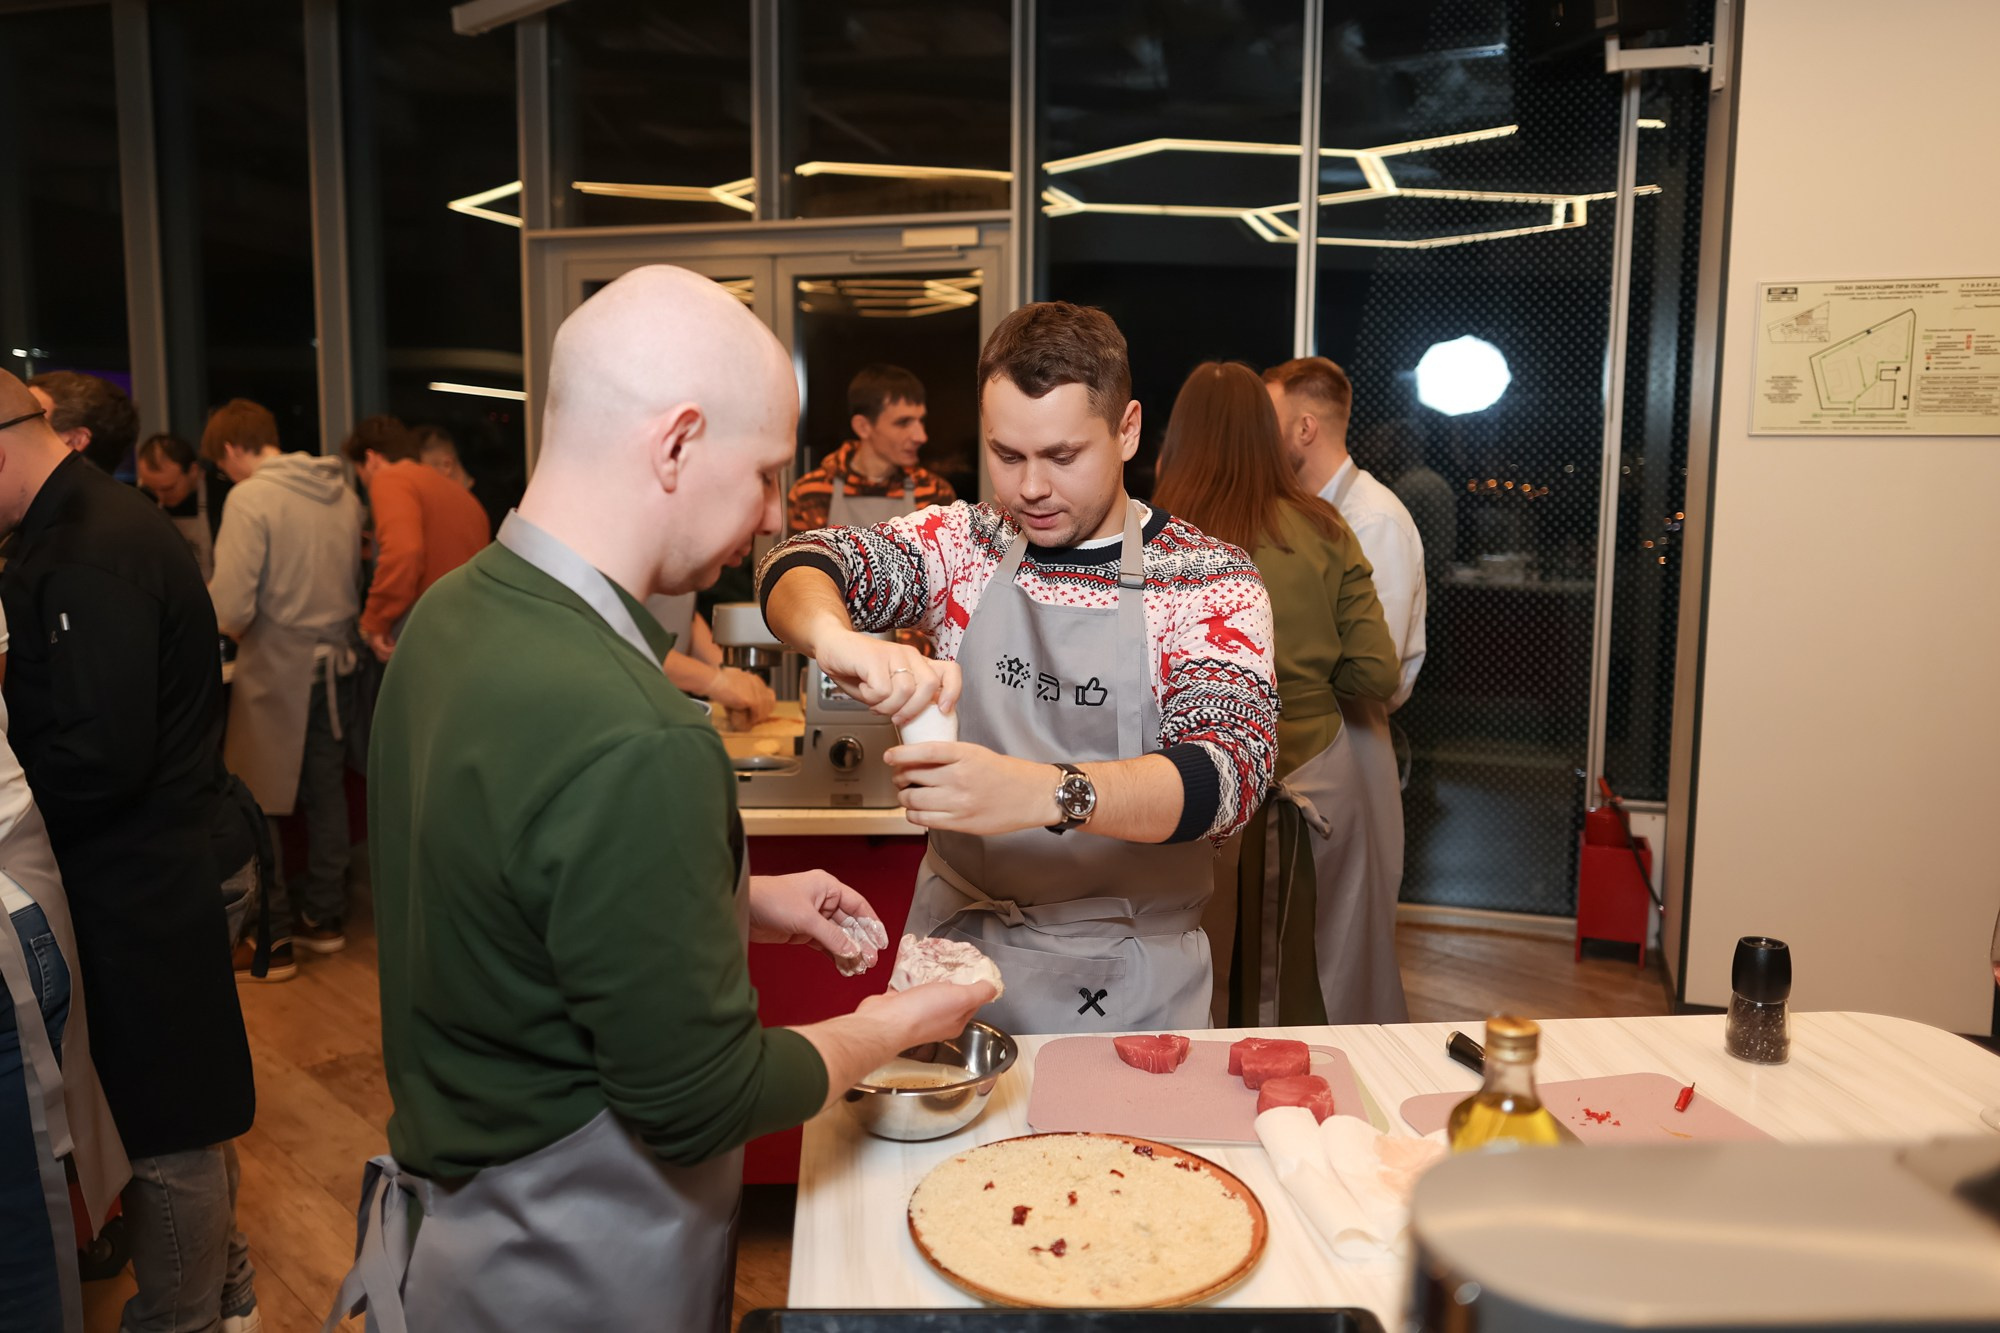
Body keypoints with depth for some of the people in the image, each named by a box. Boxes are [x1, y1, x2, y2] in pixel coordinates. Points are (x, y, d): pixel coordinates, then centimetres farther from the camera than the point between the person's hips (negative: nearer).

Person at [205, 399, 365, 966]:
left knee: (255, 806, 6)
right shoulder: (342, 494, 4)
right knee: (326, 794, 15)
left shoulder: (250, 498, -14)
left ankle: (269, 943, 13)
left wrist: (231, 625, 3)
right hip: (335, 661, 6)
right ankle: (325, 919, 26)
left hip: (276, 670, -6)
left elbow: (231, 606, -18)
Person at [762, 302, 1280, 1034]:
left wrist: (1042, 792, -41)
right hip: (954, 937, 3)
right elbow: (798, 564, -10)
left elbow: (1229, 772, -23)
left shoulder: (1210, 582, -10)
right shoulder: (963, 543, 1)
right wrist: (836, 638, -35)